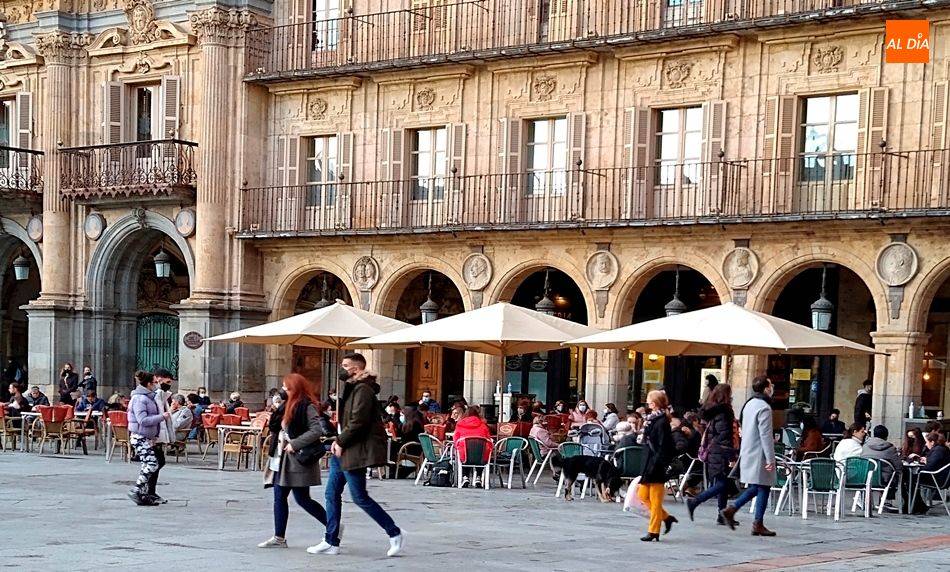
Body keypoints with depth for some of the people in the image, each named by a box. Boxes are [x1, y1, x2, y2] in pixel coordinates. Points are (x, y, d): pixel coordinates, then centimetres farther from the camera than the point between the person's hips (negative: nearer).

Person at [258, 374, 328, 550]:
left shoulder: (307, 407, -12)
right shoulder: (287, 405, 14)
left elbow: (317, 430, -23)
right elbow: (275, 427, 22)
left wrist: (295, 444, -23)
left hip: (298, 459, -9)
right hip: (282, 458, 9)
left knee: (302, 499, -6)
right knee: (279, 497, 7)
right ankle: (279, 538, 11)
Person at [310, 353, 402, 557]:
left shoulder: (363, 389, -15)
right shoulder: (351, 387, 17)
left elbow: (358, 422, -22)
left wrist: (341, 442, -14)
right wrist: (338, 440, 6)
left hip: (356, 451, -10)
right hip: (343, 450, 10)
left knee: (360, 497, -5)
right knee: (332, 494, 8)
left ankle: (394, 533, 5)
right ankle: (331, 542, 13)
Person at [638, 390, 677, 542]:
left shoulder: (662, 422, -15)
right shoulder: (652, 419, 12)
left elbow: (663, 447, -20)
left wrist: (655, 466, -22)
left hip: (657, 465, -10)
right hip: (649, 464, 10)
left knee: (655, 499, -1)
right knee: (643, 495, 12)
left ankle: (654, 531, 5)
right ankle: (666, 517, 22)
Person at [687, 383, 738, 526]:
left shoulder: (712, 412, 15)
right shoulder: (722, 412, -14)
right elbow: (724, 436, -18)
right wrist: (731, 456, -17)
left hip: (713, 453, 10)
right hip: (720, 454, -10)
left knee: (722, 484, 11)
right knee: (722, 484, -8)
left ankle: (722, 515, 11)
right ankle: (694, 502, -11)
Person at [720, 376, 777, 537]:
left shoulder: (749, 404, 12)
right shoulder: (764, 408, -16)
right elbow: (766, 434, -20)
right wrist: (770, 458, -19)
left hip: (747, 452, 9)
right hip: (759, 454, -9)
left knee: (755, 487, 17)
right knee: (763, 488, -1)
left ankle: (730, 510, 9)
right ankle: (758, 524, 2)